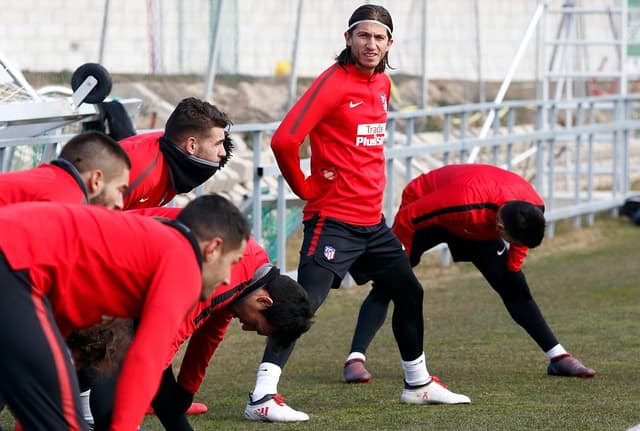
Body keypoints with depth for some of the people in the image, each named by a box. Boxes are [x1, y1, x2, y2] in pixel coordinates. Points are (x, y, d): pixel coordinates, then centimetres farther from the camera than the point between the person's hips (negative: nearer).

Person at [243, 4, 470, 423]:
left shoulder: (382, 84, 11)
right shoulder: (334, 82, -14)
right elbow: (284, 140, -24)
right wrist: (305, 187, -11)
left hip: (373, 222, 9)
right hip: (334, 220, -9)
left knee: (409, 292, 19)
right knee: (306, 302, -19)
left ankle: (418, 384, 37)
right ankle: (262, 396, -23)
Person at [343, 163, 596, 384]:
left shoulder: (532, 207, -28)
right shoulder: (465, 202, -46)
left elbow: (522, 238, 0)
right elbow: (406, 218, -32)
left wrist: (512, 269, 2)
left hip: (475, 225, 5)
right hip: (423, 213, -5)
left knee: (514, 287, 1)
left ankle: (559, 358, 8)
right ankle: (355, 360, -25)